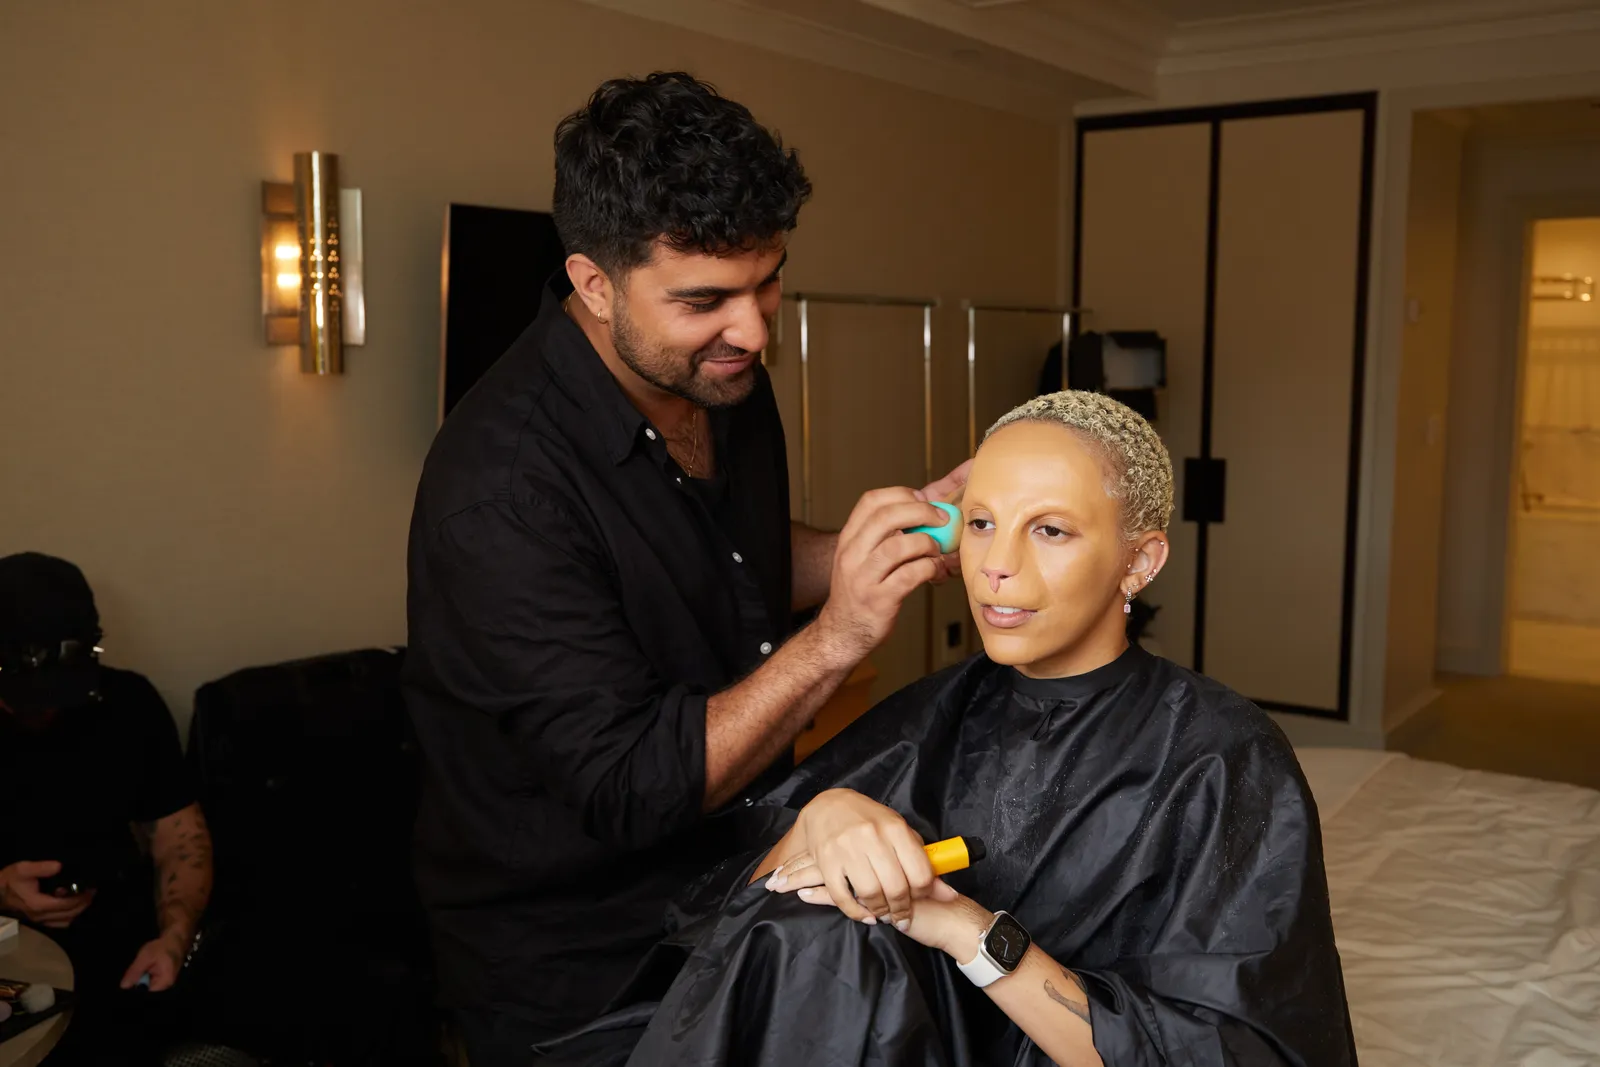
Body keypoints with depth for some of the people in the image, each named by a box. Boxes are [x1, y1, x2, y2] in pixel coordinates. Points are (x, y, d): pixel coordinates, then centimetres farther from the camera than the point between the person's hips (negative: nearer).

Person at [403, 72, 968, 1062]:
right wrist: (837, 636, -33)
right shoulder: (498, 485, -29)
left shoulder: (722, 374, -5)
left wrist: (906, 534, -5)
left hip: (736, 895, 7)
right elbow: (629, 789, -28)